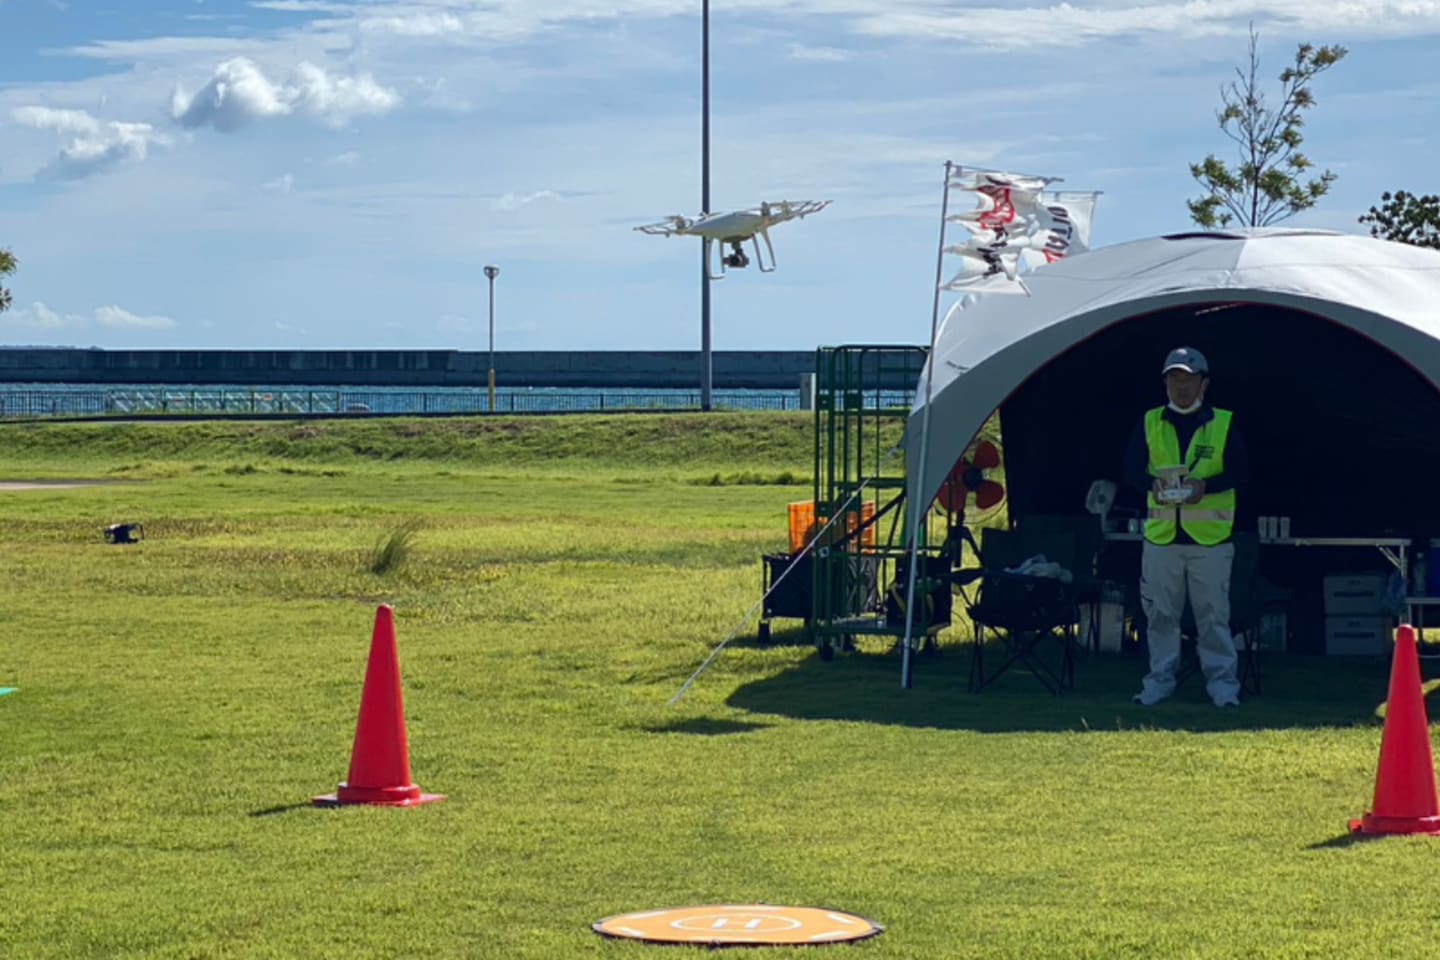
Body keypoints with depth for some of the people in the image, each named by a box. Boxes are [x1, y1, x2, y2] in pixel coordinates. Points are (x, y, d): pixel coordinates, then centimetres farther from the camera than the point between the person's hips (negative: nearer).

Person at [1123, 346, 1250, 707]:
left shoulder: (1223, 423, 3)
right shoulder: (1150, 422, 9)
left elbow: (1240, 473, 1)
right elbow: (1131, 469, 9)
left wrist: (1206, 485, -16)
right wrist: (1152, 483, -12)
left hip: (1210, 538, -2)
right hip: (1161, 533, 2)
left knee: (1213, 613, -1)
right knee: (1160, 613, 5)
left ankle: (1222, 682, 6)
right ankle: (1159, 680, 14)